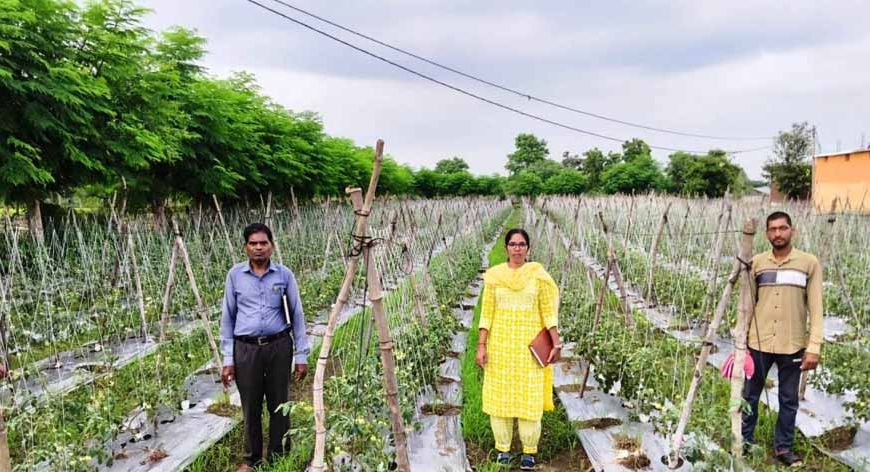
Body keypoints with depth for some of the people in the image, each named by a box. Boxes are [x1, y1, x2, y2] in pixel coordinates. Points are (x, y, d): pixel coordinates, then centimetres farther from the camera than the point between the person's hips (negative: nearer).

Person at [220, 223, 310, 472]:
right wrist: (227, 359, 2)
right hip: (246, 348, 0)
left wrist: (302, 355, 1)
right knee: (251, 407, 9)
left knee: (279, 405, 8)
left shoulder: (284, 274, 0)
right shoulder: (235, 274, 2)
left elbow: (296, 315, 4)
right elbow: (227, 318, 5)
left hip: (279, 346, 0)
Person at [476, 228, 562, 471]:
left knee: (529, 398, 0)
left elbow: (549, 312, -2)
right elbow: (486, 313, 1)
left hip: (529, 346, -1)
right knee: (499, 396, 5)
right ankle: (503, 449, 18)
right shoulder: (494, 276, 0)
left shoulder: (538, 275, -3)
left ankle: (529, 451, 14)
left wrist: (556, 344, -8)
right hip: (500, 344, 2)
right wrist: (481, 346, -5)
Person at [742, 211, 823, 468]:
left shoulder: (809, 263, -3)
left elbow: (815, 308, -4)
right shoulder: (756, 262, 2)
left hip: (793, 346, -1)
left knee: (789, 400, 11)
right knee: (750, 395, 11)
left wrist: (814, 347, -10)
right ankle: (745, 440, 27)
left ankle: (783, 446, 26)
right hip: (758, 343, 1)